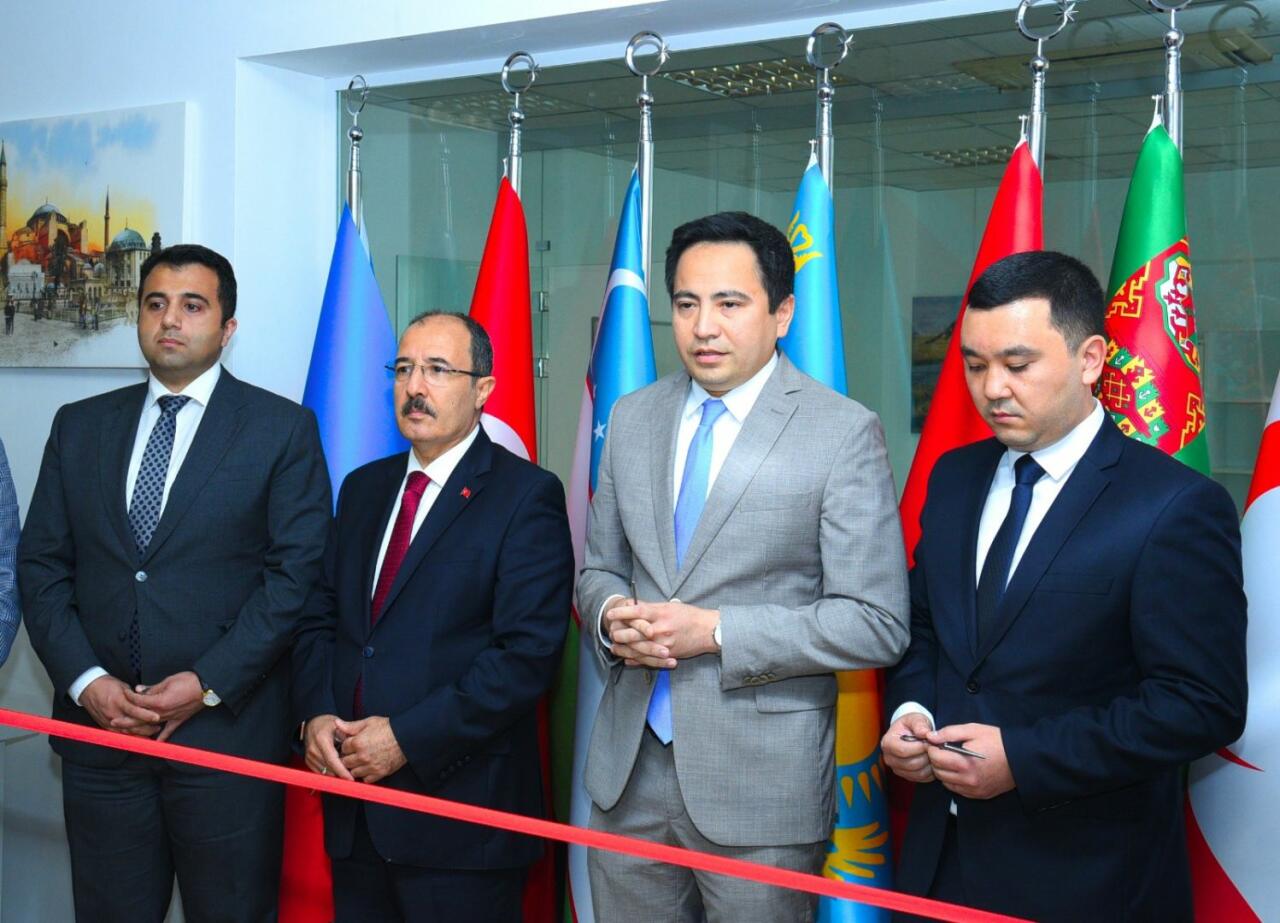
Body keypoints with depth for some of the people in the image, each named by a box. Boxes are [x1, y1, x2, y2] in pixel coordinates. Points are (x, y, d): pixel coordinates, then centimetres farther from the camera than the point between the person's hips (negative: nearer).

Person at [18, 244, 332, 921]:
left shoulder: (284, 428, 0)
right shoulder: (79, 426, 11)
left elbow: (297, 572, -7)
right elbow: (40, 565, 8)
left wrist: (209, 684, -13)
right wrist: (85, 681, -6)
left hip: (227, 731, -3)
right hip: (98, 730, 3)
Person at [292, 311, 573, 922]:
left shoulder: (527, 496, -9)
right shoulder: (363, 488, 13)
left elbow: (528, 653, -17)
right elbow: (321, 618, 14)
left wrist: (408, 738, -18)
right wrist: (316, 715, -4)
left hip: (461, 813, -6)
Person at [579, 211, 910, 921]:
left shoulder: (843, 432, -10)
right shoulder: (632, 418, 7)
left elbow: (876, 624, -12)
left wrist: (715, 631, -19)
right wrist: (611, 614, -7)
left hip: (761, 782, -4)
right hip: (630, 770, 5)